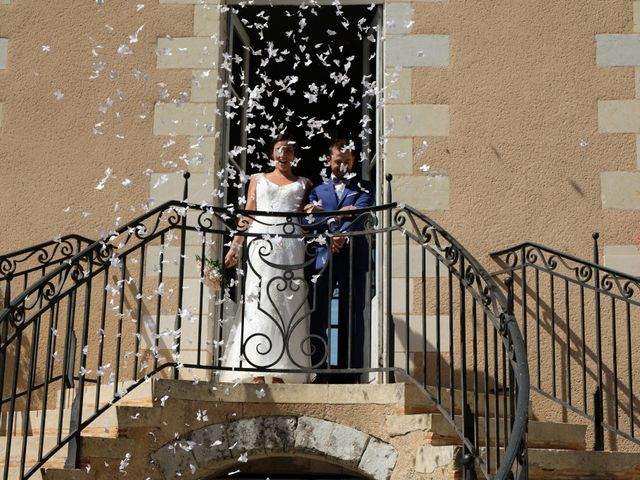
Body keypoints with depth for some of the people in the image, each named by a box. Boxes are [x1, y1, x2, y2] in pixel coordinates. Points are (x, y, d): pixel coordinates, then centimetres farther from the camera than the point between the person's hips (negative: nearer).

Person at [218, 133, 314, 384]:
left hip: (291, 248, 0)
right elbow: (247, 216, 13)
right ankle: (257, 372, -12)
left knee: (287, 305, -7)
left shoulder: (304, 184, 19)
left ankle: (281, 373, -8)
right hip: (260, 245, 0)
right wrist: (235, 247, 5)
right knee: (258, 304, -9)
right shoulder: (258, 179, 20)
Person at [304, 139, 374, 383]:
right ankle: (319, 370, -2)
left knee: (352, 317, -1)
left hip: (354, 258, -1)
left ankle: (349, 373, 2)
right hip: (324, 257, 1)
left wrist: (336, 229, -21)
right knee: (317, 315, -7)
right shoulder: (318, 191, 20)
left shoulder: (364, 188, 15)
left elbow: (359, 214, -4)